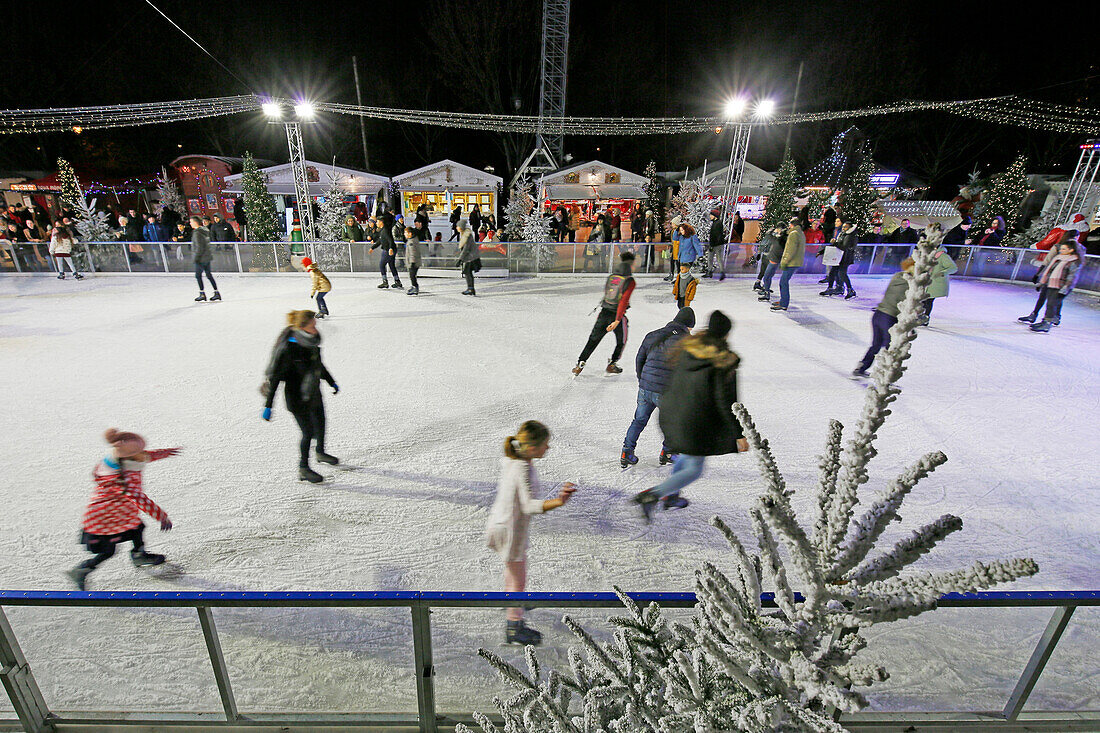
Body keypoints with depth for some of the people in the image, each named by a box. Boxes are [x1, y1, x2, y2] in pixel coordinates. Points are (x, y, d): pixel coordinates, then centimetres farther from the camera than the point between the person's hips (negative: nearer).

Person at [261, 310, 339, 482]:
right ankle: (303, 469, 20)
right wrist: (268, 406, -20)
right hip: (297, 398, -7)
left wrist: (332, 382, 25)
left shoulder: (311, 342, -4)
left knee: (320, 424, 22)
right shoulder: (289, 348, -26)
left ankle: (320, 452, 49)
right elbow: (275, 377, -22)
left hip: (313, 392, 8)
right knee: (308, 432, 0)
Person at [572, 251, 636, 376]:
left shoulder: (611, 277, 6)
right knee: (621, 341, 20)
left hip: (604, 313, 4)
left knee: (593, 340, 13)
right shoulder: (629, 280, -10)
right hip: (617, 315, -4)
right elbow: (624, 301, -19)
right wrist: (617, 321, -23)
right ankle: (612, 365, 21)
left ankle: (580, 363, 6)